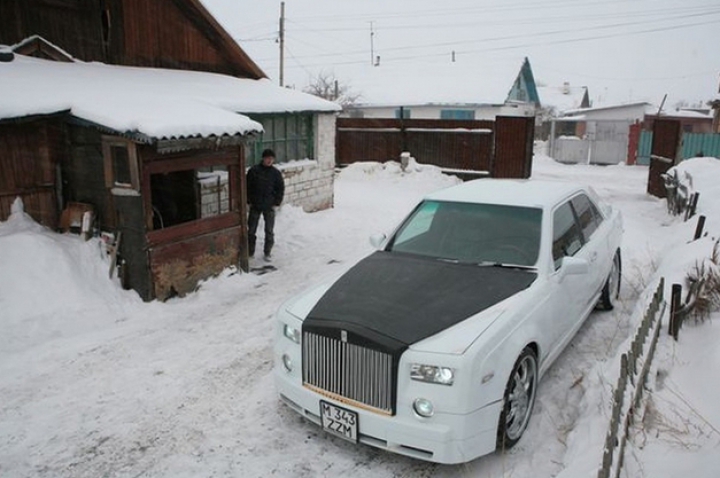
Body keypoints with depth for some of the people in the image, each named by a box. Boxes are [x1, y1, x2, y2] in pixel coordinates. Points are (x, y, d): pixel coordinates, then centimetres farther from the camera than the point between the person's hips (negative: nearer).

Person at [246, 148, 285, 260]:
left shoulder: (276, 173, 0)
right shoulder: (254, 170, -3)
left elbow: (281, 189, 5)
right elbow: (247, 187, 1)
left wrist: (276, 203, -2)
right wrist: (249, 201, -3)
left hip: (269, 206, 0)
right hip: (255, 206, 0)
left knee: (269, 231, 4)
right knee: (251, 230, 6)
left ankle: (267, 253, 17)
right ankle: (250, 252, 19)